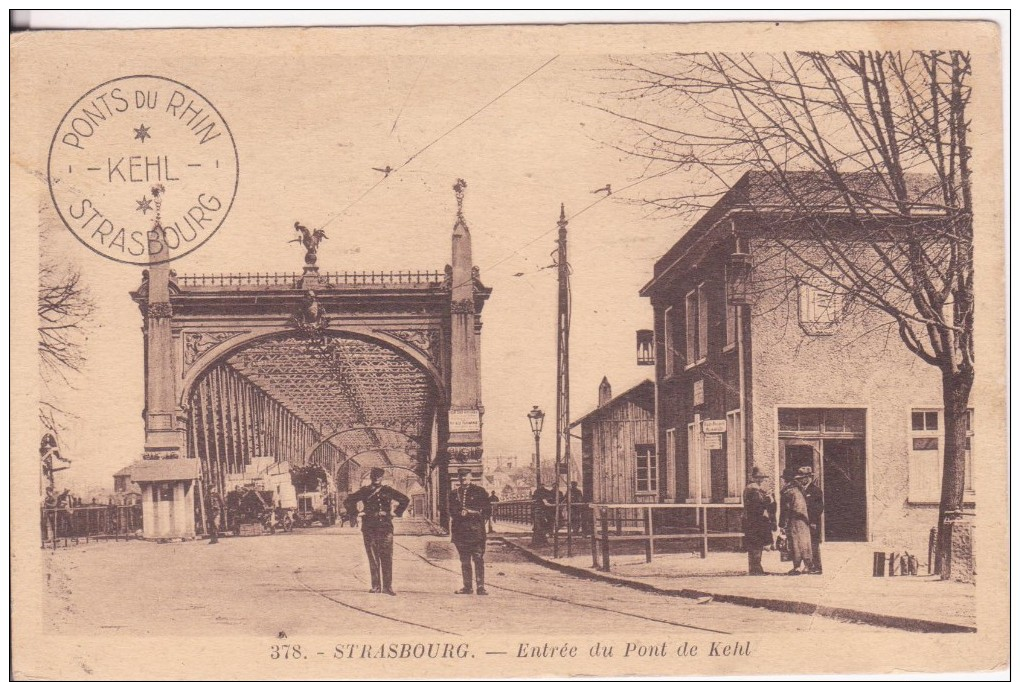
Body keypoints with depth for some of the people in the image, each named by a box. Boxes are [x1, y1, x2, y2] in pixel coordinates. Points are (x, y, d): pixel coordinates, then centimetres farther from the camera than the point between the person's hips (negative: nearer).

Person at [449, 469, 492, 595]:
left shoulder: (479, 491, 5)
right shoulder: (454, 493, 15)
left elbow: (487, 510, 5)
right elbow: (451, 510, 11)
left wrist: (472, 513, -6)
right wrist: (460, 513, -9)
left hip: (476, 529, -3)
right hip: (460, 530, 3)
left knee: (478, 559, -9)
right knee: (464, 560, 6)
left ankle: (480, 587, -9)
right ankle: (467, 587, 12)